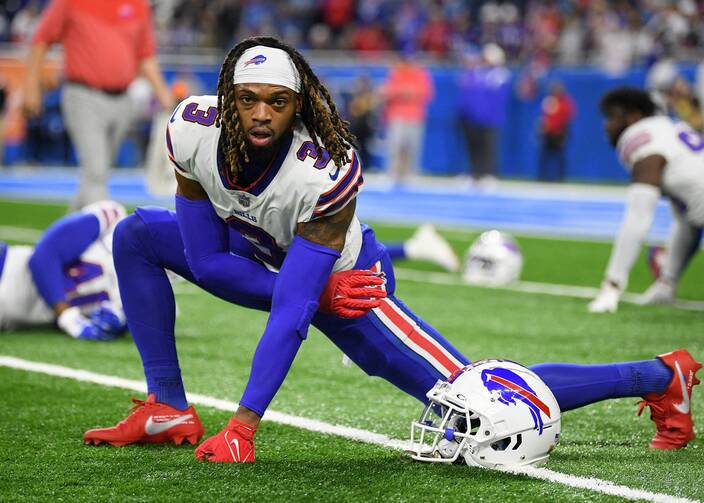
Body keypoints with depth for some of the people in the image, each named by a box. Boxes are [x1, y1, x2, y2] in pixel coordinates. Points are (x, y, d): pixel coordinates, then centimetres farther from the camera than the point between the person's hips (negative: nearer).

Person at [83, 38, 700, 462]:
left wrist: (243, 426, -39)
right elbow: (204, 258, -14)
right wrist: (289, 293, -26)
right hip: (267, 265, 6)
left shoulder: (325, 172, -38)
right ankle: (168, 410, 2)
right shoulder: (193, 131, -24)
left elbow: (292, 313, -37)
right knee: (136, 238, -2)